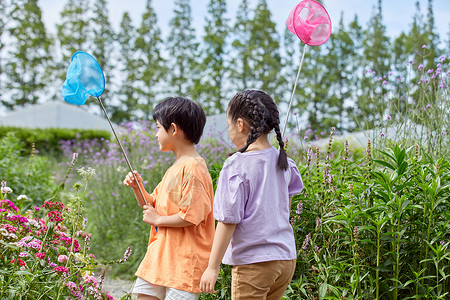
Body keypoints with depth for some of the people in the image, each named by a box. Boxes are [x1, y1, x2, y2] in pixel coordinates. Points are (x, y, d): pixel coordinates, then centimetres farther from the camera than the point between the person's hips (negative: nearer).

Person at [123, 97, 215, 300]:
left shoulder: (193, 168, -16)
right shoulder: (175, 168, 16)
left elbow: (191, 215, -23)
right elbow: (153, 206, 23)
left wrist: (157, 220, -11)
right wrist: (138, 187, 6)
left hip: (185, 261, -9)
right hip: (161, 256, 9)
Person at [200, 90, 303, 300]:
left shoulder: (236, 166, -15)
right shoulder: (283, 162, 3)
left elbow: (227, 221, -14)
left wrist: (212, 267, -8)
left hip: (252, 263, -6)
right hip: (287, 258, 6)